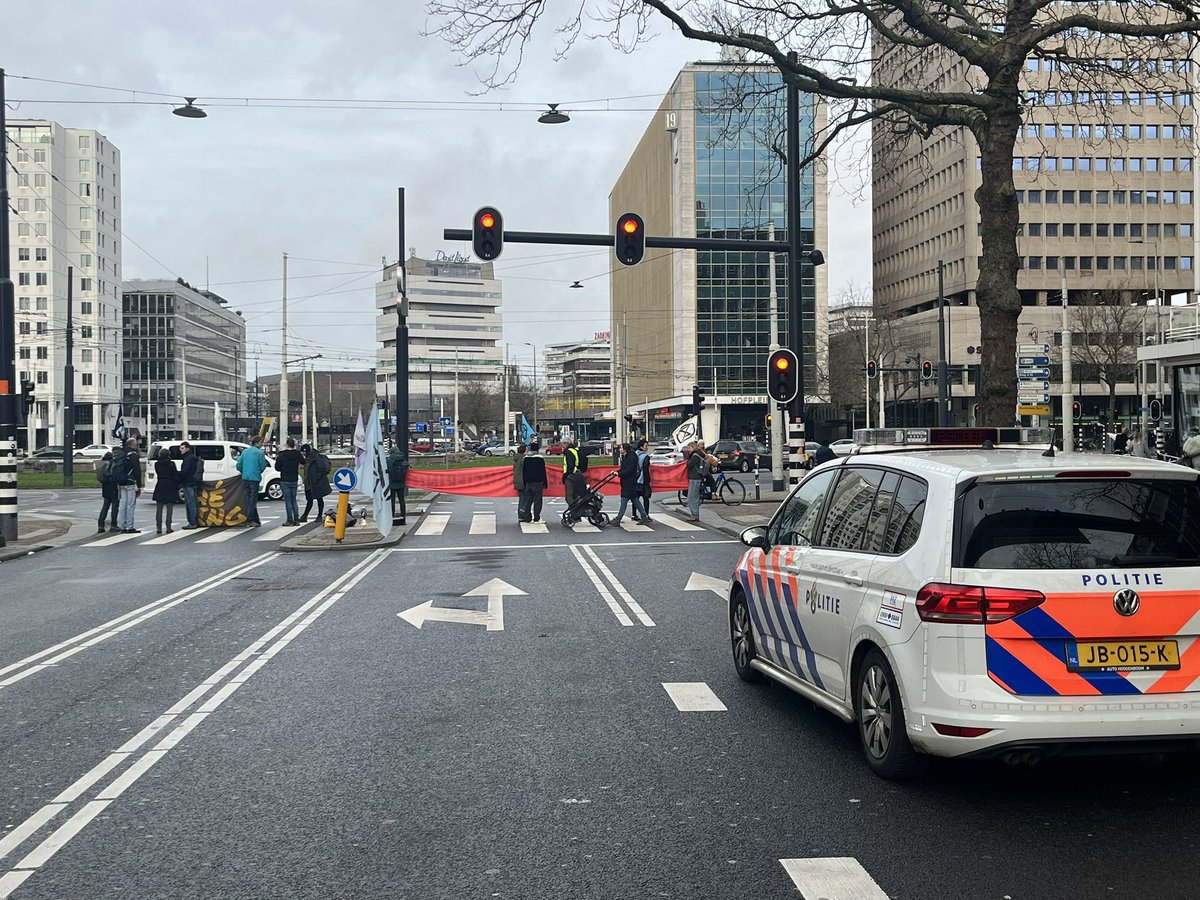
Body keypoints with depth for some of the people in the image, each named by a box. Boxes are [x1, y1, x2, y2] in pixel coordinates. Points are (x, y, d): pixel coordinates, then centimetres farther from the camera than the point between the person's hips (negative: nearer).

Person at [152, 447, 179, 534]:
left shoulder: (157, 464, 1)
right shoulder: (171, 464, -9)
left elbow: (158, 474, 13)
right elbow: (175, 477, -7)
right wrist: (177, 487, 2)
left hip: (160, 487, 3)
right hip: (170, 487, -3)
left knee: (159, 508, 7)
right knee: (169, 508, 2)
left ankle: (159, 527, 4)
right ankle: (168, 527, -1)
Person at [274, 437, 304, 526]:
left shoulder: (282, 455, -11)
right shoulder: (297, 454, -1)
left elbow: (277, 468, -7)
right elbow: (303, 462, 16)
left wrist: (277, 460, 11)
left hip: (285, 481, -4)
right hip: (294, 481, 4)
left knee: (288, 500, -2)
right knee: (293, 500, 12)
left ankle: (290, 520, -5)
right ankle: (296, 519, 10)